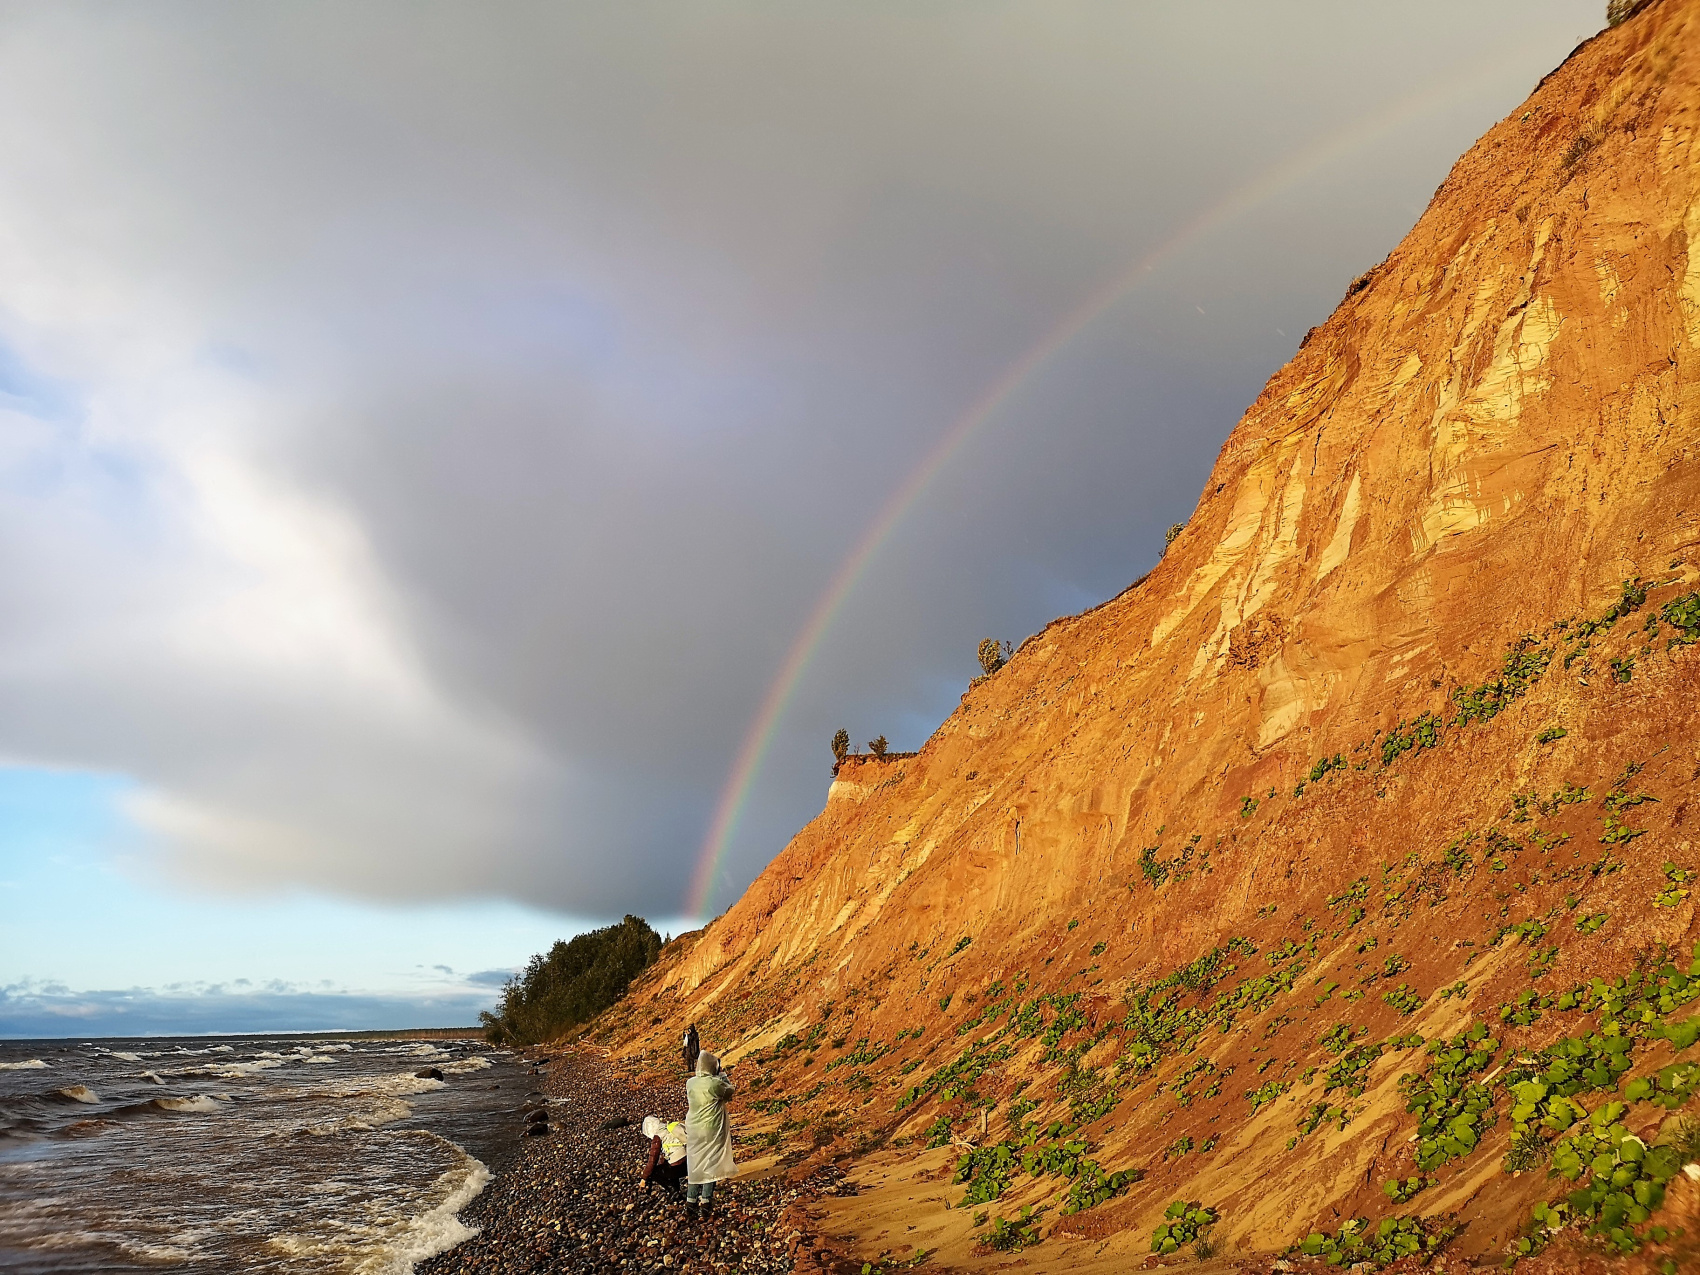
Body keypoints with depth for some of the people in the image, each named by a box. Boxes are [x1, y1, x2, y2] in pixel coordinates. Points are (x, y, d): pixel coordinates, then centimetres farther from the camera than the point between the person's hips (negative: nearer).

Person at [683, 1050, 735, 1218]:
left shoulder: (690, 1083, -4)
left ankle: (690, 1204, 18)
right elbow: (729, 1092, -4)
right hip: (712, 1131, -5)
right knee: (710, 1166, 7)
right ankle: (704, 1205, 10)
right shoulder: (715, 1083, -21)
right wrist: (722, 1076, 5)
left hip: (693, 1131, 5)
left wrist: (718, 1077, 11)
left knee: (694, 1166, 15)